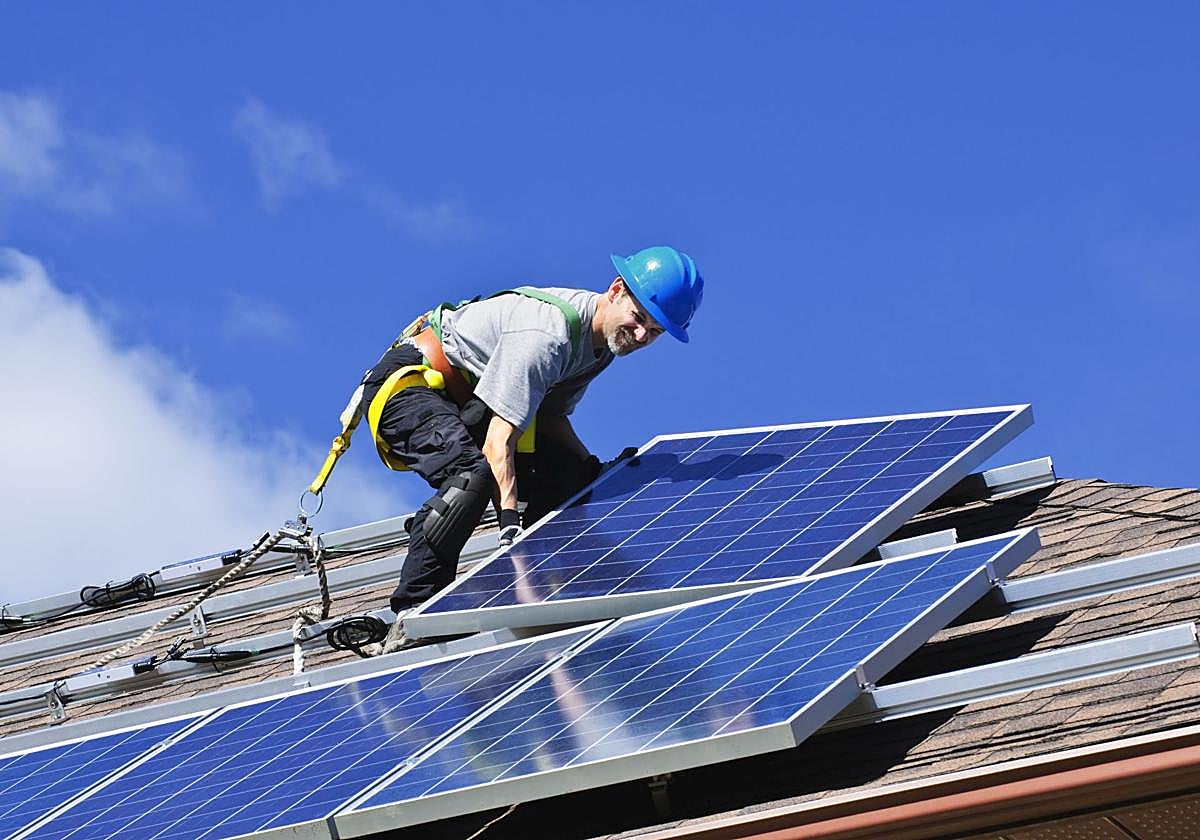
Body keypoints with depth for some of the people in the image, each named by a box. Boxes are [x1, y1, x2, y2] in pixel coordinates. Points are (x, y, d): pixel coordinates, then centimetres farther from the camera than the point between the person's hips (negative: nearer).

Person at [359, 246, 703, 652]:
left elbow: (552, 417, 10)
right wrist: (509, 523, -41)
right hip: (408, 385, -10)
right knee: (474, 474, -34)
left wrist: (595, 470, -5)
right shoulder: (546, 334, -30)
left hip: (465, 398, 10)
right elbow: (499, 439, -34)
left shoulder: (603, 338, 0)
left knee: (567, 472, 1)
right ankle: (409, 618, -32)